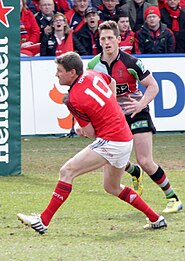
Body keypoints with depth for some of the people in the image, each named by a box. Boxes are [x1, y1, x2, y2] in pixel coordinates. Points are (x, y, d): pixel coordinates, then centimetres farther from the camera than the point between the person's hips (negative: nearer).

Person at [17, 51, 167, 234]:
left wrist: (81, 130, 13)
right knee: (112, 187, 25)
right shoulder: (92, 75, 4)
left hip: (110, 142, -9)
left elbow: (90, 133, -11)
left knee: (67, 171, -11)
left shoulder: (73, 100, -17)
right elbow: (112, 82, 27)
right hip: (126, 139, 9)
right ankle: (156, 219, 29)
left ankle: (43, 221, -16)